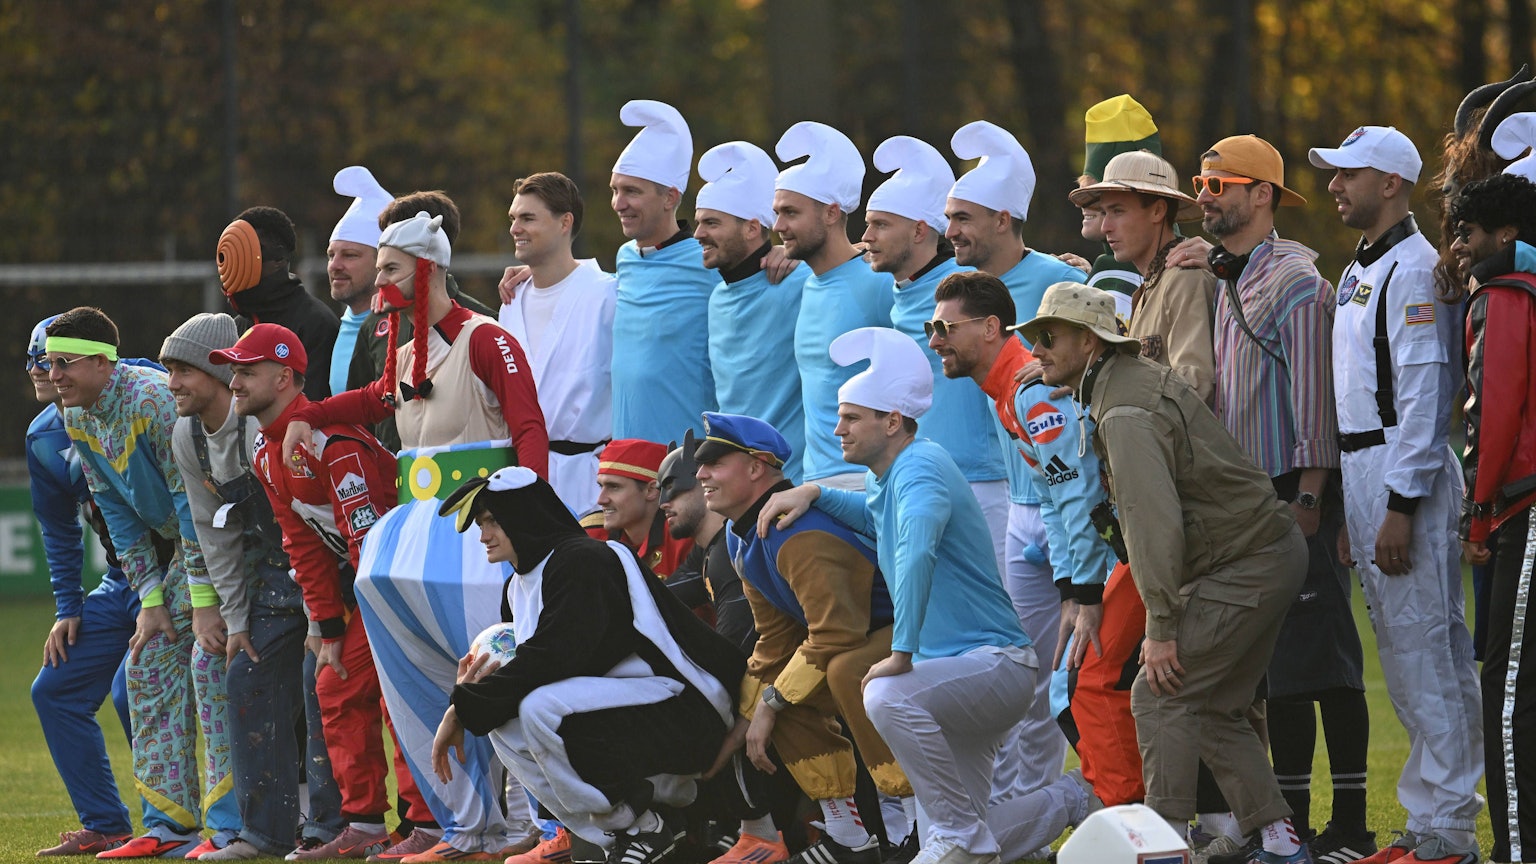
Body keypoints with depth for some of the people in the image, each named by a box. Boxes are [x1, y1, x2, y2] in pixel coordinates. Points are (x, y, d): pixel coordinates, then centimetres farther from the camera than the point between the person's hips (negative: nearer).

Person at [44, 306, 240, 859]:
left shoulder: (153, 400, -26)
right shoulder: (78, 421, 1)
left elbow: (193, 501, -26)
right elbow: (119, 516, 7)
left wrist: (204, 598, -24)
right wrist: (151, 599, 0)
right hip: (184, 545, 9)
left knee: (210, 660, -19)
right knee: (150, 661, 6)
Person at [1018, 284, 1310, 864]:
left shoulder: (1125, 414, -20)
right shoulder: (1136, 378, 13)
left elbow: (1155, 524, -25)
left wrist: (1162, 627, -22)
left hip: (1247, 569, -10)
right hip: (1272, 553, 10)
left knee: (1160, 696, -9)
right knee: (1213, 708, 15)